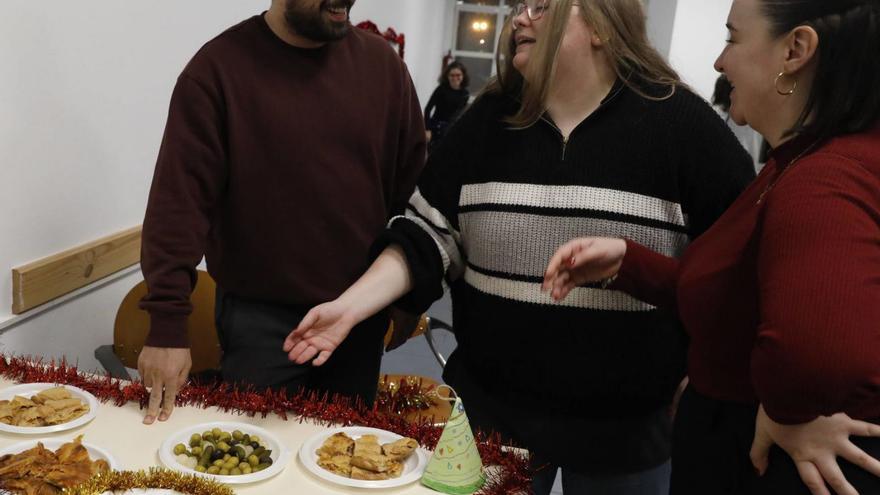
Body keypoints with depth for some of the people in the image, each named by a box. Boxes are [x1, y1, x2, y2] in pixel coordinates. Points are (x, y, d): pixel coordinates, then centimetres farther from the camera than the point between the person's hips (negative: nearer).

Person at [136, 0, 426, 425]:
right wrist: (167, 325, -19)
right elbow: (179, 200, -15)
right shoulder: (218, 68, -11)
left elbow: (413, 182, 4)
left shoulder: (381, 62, 1)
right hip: (260, 316, -3)